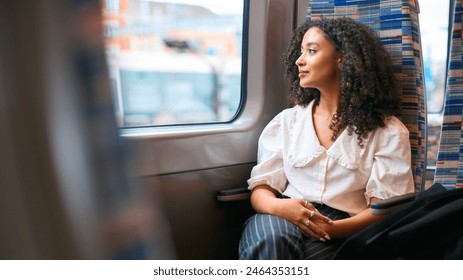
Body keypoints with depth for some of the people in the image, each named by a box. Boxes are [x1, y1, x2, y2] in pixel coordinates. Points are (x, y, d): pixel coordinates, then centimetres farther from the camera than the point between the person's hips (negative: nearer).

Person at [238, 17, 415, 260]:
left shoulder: (387, 130, 5)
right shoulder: (286, 121, 12)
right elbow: (261, 187, 7)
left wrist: (334, 229, -20)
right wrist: (277, 206, -17)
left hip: (343, 235, -1)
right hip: (284, 222, 2)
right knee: (271, 237, -34)